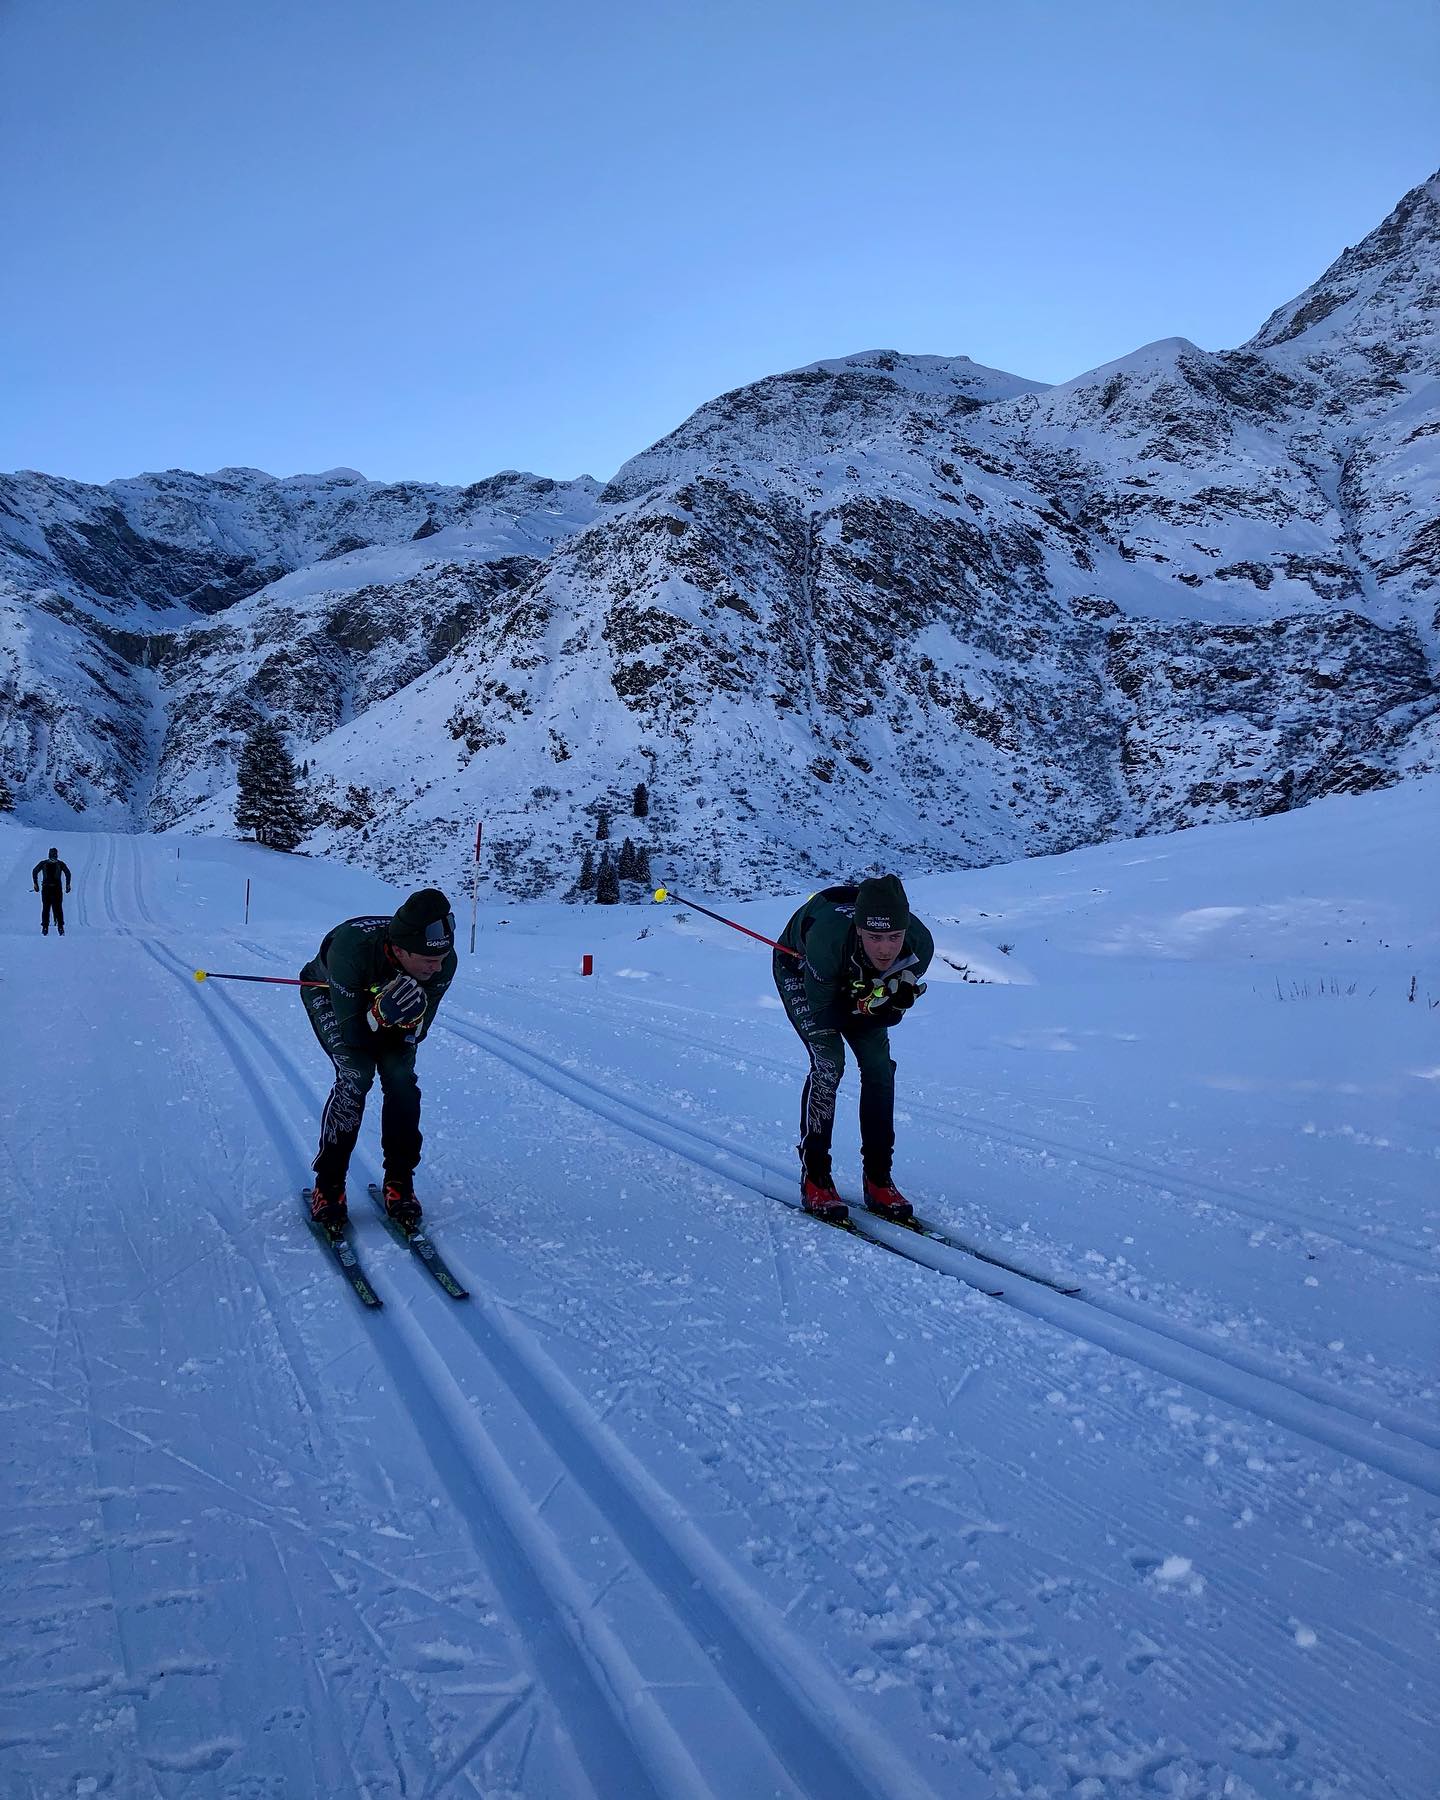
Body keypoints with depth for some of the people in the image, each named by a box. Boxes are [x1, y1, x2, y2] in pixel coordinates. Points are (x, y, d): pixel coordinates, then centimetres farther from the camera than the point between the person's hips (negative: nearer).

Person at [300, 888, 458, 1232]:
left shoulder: (443, 961, -33)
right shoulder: (350, 949, -44)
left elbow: (417, 1033, -21)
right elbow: (350, 1031, -34)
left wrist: (410, 1021, -44)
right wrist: (381, 1013, -53)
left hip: (383, 1000, 3)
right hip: (329, 997, -3)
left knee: (401, 1077, -16)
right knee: (356, 1074, -22)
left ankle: (399, 1181, -1)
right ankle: (328, 1185, -8)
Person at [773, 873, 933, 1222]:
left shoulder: (920, 945, -32)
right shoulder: (828, 939, -45)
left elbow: (891, 1012, -17)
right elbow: (821, 1005, -29)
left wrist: (893, 1000, -38)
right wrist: (868, 1003, -39)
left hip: (856, 981, 4)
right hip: (799, 967, -4)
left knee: (879, 1066, -7)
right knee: (828, 1063, -20)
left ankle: (878, 1180, 5)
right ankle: (814, 1179, -8)